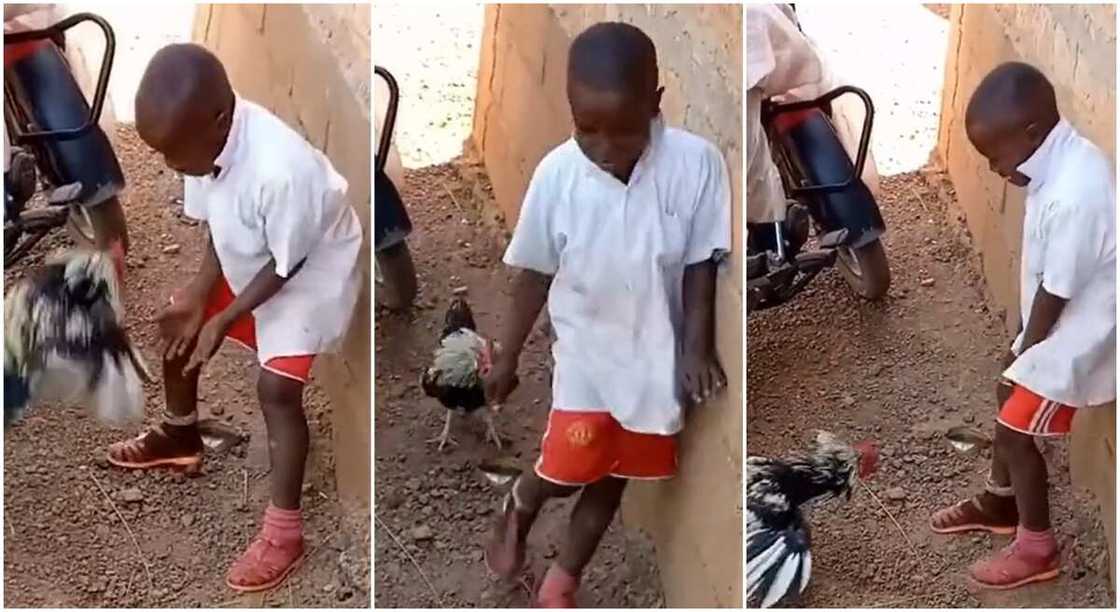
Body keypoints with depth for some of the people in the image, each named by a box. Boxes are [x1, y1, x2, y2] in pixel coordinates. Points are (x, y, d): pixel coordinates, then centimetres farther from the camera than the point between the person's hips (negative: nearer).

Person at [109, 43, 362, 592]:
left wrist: (223, 320, -19)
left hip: (311, 273, -8)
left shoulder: (283, 171, -42)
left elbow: (285, 267, -27)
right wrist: (198, 296, -12)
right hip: (247, 263, 8)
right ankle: (180, 435, 41)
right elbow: (217, 226, -3)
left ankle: (283, 531, -4)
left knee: (276, 387, -15)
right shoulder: (208, 142, -19)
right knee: (176, 325, 14)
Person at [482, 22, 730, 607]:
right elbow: (536, 273, -4)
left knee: (611, 479, 13)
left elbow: (700, 266, -8)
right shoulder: (557, 173, -16)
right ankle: (517, 509, 33)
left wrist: (697, 348, -12)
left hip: (655, 355, 1)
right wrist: (506, 358, 4)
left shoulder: (696, 163, -20)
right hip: (585, 349, -1)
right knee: (565, 470, -3)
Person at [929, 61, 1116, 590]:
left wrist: (1026, 351, -8)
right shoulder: (1060, 160, -5)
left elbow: (1057, 294, -24)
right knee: (1009, 395, 24)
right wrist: (1024, 344, 9)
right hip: (1056, 324, 9)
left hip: (1077, 335, -9)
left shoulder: (1074, 197, -36)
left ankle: (1037, 548, 20)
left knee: (1015, 428, 2)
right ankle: (999, 501, 45)